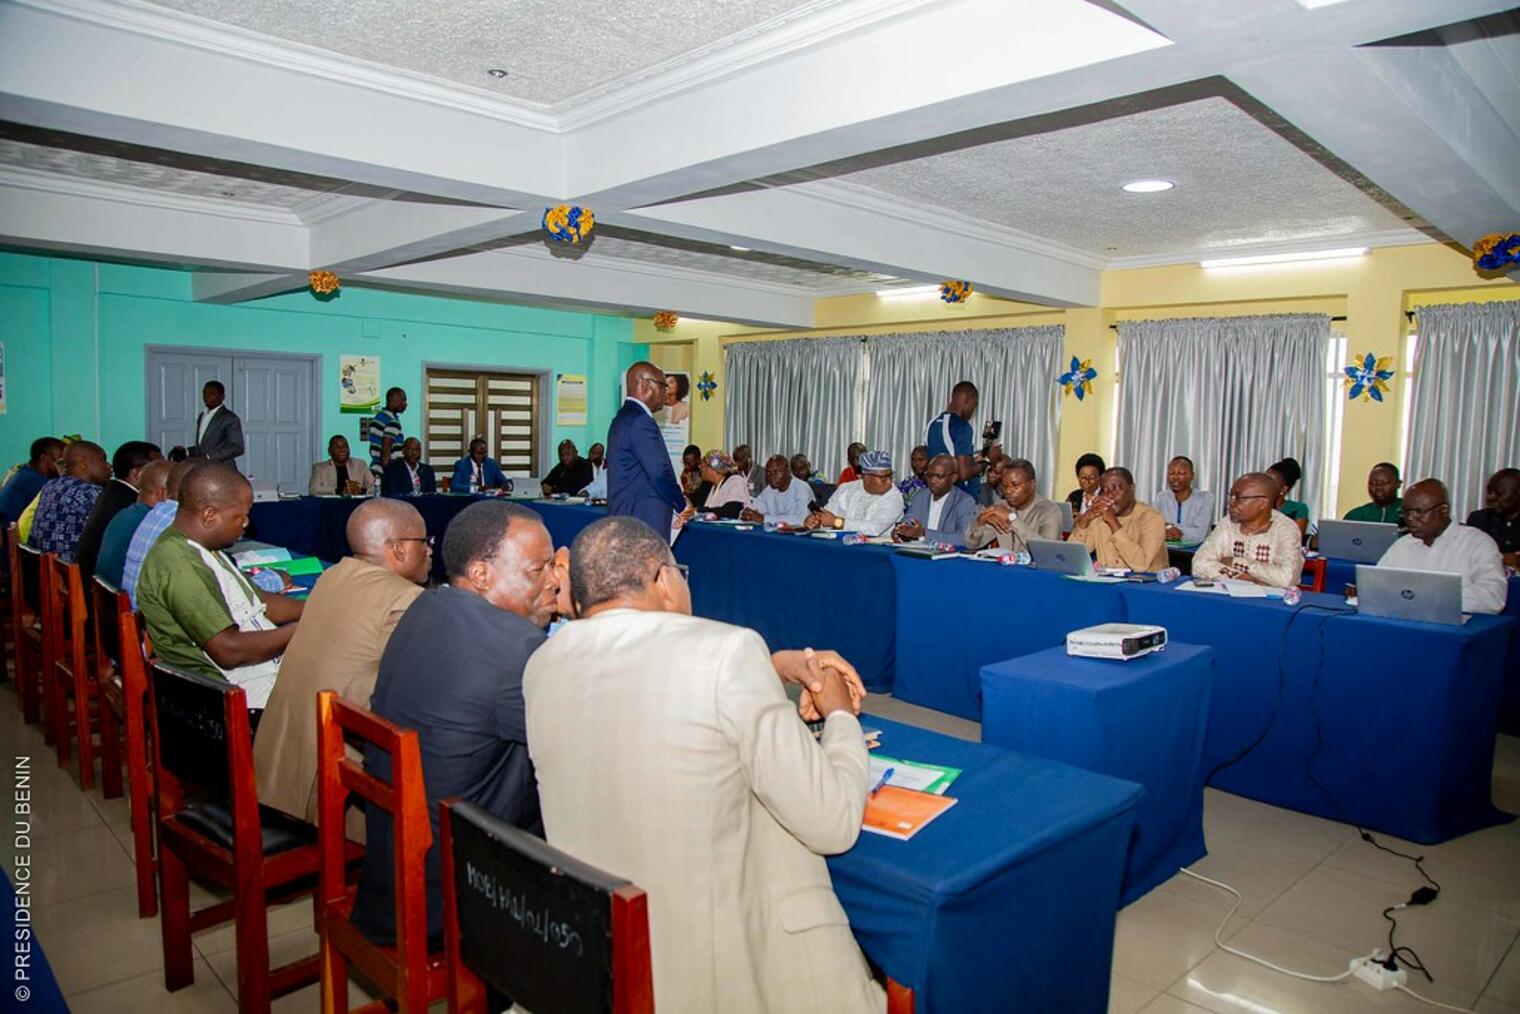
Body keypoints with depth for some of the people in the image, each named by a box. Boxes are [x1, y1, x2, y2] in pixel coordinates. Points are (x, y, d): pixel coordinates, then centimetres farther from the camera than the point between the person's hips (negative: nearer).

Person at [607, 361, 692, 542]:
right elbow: (660, 473, -20)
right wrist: (683, 505, -4)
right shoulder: (640, 421, -15)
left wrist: (676, 503, 13)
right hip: (643, 522, -10)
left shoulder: (622, 418, 17)